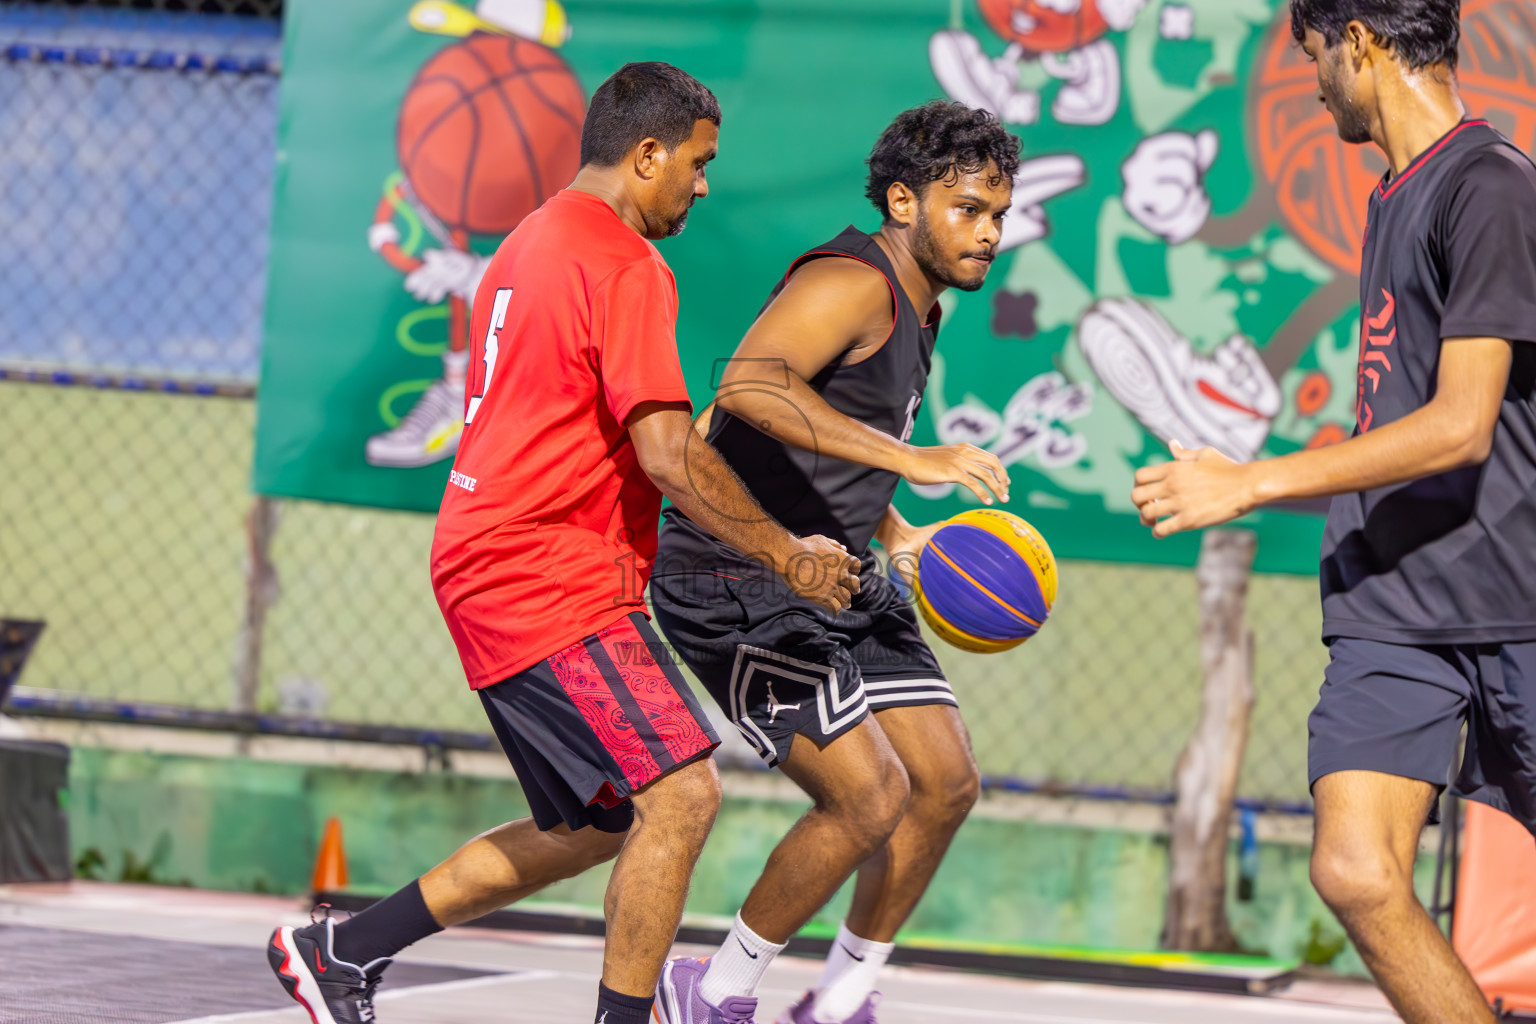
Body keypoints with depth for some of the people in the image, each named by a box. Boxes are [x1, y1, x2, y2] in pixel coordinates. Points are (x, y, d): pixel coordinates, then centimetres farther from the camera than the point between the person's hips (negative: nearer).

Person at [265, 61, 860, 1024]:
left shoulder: (533, 243, 20)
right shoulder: (624, 266, -12)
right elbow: (667, 454, -19)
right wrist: (784, 551, -10)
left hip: (490, 572, 11)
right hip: (553, 583, -11)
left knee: (594, 826, 15)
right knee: (682, 794, -16)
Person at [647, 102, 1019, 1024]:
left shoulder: (916, 307, 13)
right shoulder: (852, 285, -19)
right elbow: (749, 387, -39)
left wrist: (896, 533, 13)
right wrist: (908, 458, -43)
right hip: (738, 584, -10)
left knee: (949, 783, 6)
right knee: (870, 797, -16)